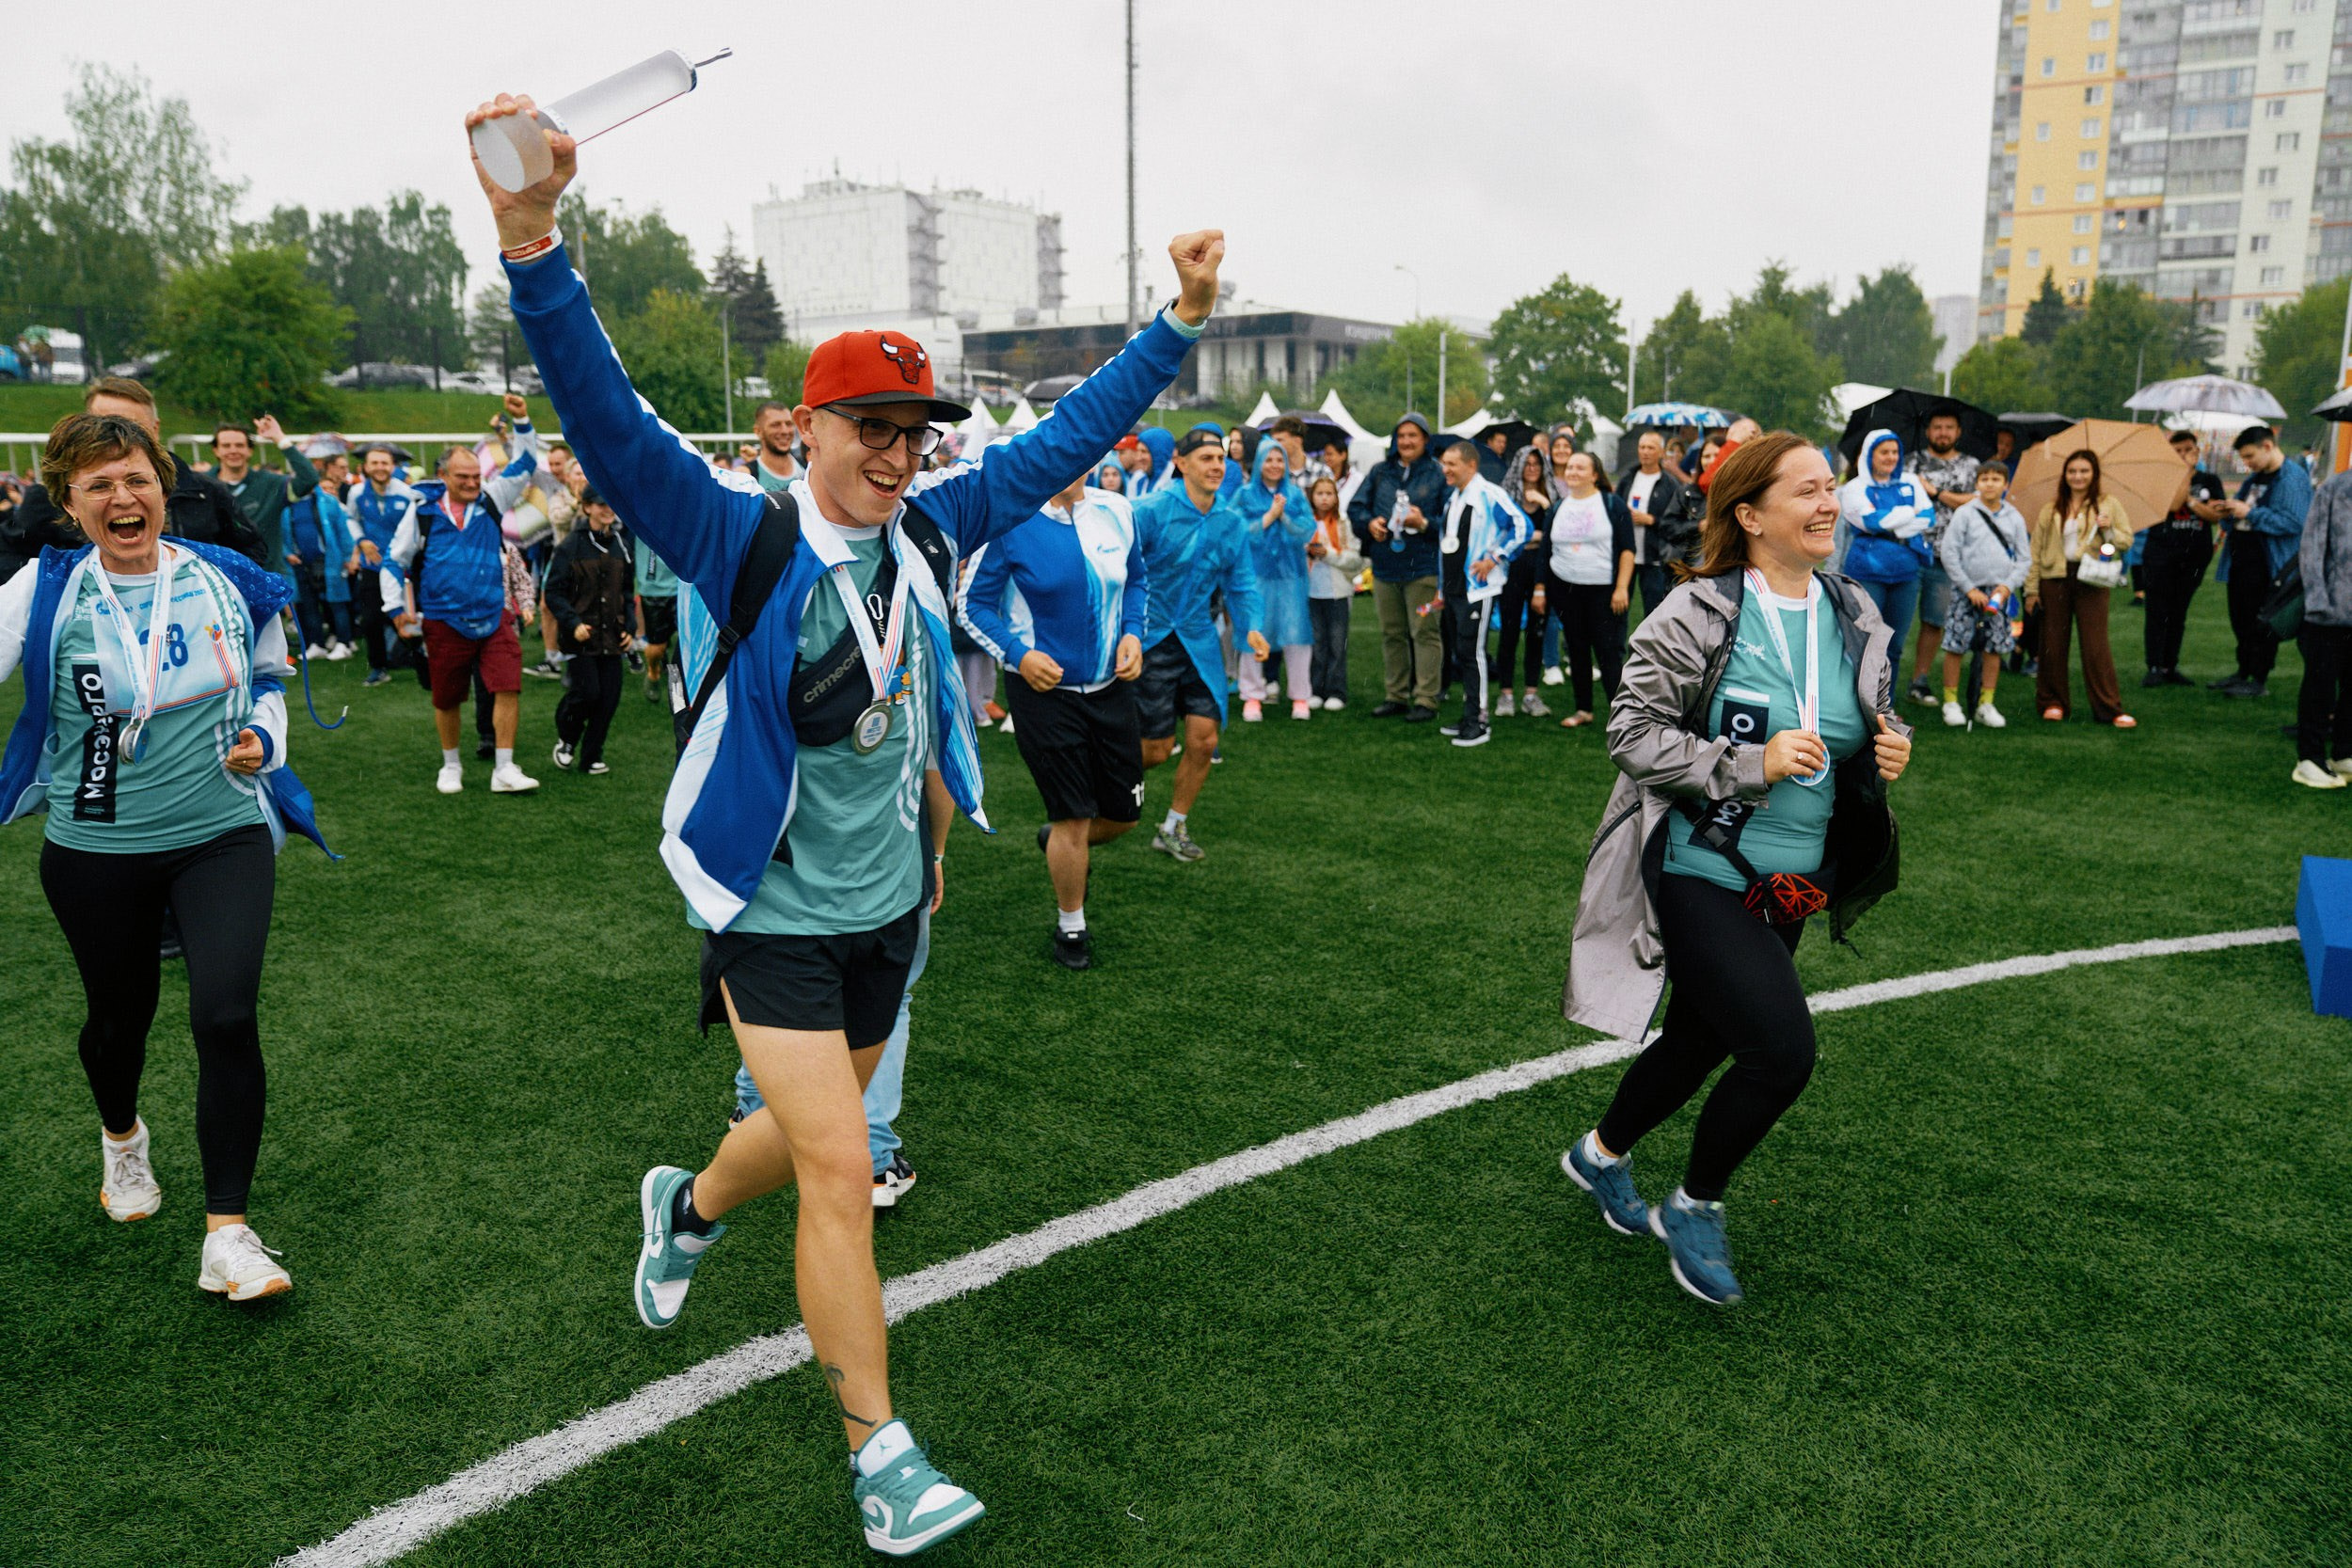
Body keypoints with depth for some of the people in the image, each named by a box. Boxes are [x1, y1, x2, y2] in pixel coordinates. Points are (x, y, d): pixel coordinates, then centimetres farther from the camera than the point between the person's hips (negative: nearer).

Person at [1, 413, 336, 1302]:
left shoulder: (229, 582, -2)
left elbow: (267, 680, 13)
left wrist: (261, 740, -5)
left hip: (223, 835, 0)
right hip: (95, 852, 0)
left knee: (226, 1015, -14)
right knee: (120, 1012, 19)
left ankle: (227, 1235, -4)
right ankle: (121, 1139, 54)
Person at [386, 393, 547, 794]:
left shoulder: (491, 501, 4)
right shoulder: (422, 511, -1)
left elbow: (525, 465, 6)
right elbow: (397, 560, 8)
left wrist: (523, 421, -5)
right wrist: (400, 607, 5)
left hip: (493, 618, 1)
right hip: (443, 622, -1)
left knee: (507, 688, -11)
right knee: (446, 699, 10)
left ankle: (503, 771, -5)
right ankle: (451, 767, 30)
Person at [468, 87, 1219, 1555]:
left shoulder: (934, 528, -2)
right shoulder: (743, 541, -16)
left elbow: (1063, 440, 5)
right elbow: (612, 423, -29)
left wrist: (1181, 322, 5)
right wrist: (536, 242, -43)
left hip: (889, 904, 6)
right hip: (777, 920, -5)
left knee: (812, 1133, 23)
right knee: (841, 1173, -6)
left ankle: (687, 1205, 57)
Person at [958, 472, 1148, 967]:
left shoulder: (1116, 511, 0)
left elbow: (1137, 579, 16)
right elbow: (972, 603, -6)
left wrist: (1133, 632, -2)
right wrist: (1017, 653, -20)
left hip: (1111, 683, 5)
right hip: (1044, 686, -5)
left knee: (1125, 813, 12)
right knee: (1074, 817, 2)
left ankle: (1058, 842, 46)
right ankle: (1070, 926, 26)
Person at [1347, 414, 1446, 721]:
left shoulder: (1437, 474, -1)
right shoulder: (1380, 472, 10)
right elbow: (1355, 507, 12)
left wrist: (1424, 524, -19)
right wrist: (1369, 523, -6)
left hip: (1422, 567, -5)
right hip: (1385, 566, 5)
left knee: (1424, 632, -5)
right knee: (1391, 634, 12)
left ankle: (1426, 699, 0)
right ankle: (1395, 696, 22)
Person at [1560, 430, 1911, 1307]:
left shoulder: (1856, 619, 4)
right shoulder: (1698, 616, -16)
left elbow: (1877, 721, 18)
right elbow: (1631, 731, -16)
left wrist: (1891, 749, -5)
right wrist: (1750, 763, -24)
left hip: (1789, 888, 7)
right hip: (1702, 872, -7)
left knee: (1702, 1040, 19)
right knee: (1782, 1050, -16)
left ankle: (1602, 1154, 46)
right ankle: (1694, 1210, 11)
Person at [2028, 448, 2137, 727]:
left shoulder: (2109, 505, 8)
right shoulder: (2051, 508, 11)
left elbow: (2127, 542, 7)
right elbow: (2036, 548, 9)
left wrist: (2109, 529, -13)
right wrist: (2032, 587, 4)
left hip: (2091, 579, -2)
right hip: (2054, 579, 2)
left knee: (2096, 645, -6)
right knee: (2053, 643, 4)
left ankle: (2109, 709, -3)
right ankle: (2053, 702, 16)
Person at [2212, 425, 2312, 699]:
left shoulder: (2293, 478, -12)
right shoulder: (2254, 478, 15)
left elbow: (2294, 522, -23)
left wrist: (2250, 513, -23)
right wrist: (2229, 512, 2)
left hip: (2267, 565, -9)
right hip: (2241, 560, 9)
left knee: (2261, 624, -1)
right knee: (2240, 619, 15)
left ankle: (2259, 680, 7)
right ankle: (2243, 671, 28)